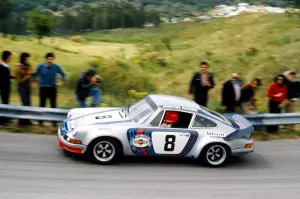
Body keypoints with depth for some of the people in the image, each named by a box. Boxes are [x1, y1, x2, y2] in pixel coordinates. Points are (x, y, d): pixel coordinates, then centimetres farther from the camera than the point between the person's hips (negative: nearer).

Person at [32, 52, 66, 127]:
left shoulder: (56, 67, -3)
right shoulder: (41, 66, -5)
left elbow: (63, 74, 10)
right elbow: (35, 74, 9)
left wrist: (61, 82, -2)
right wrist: (34, 82, 1)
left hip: (53, 88, 0)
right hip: (43, 88, 0)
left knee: (53, 105, 1)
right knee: (42, 105, 4)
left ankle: (54, 122, 8)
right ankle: (40, 121, 14)